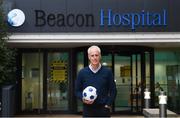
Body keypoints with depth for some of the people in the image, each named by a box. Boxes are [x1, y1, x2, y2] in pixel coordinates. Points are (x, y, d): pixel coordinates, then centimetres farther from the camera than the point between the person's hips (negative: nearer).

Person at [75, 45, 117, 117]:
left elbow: (113, 91, 4)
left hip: (103, 109, 0)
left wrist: (108, 104, -5)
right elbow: (77, 90, 8)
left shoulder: (107, 72, 0)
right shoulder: (82, 73, 1)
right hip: (88, 109, 1)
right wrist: (83, 99, -10)